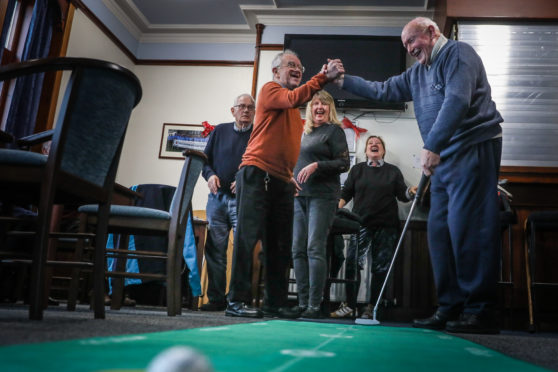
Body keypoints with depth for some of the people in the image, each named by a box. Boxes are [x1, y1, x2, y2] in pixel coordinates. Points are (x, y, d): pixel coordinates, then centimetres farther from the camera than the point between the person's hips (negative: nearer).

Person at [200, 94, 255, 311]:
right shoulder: (220, 131, 15)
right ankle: (216, 298, 12)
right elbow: (205, 159, 16)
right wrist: (210, 175, -4)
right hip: (217, 197, 3)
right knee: (215, 248, 3)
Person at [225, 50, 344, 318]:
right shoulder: (270, 89, 2)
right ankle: (237, 301, -5)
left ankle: (275, 303, 13)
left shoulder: (293, 109, 24)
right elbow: (294, 98, -18)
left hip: (282, 180, 8)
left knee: (279, 245, 7)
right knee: (248, 235, -9)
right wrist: (324, 77, -21)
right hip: (257, 173, -8)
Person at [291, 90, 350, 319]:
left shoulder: (334, 130, 4)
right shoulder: (304, 132, 21)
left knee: (315, 248, -12)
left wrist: (317, 165, -15)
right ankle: (302, 303, 8)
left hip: (322, 195, -6)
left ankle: (315, 305, -8)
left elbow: (343, 163, -5)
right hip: (299, 195, 6)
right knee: (298, 250, 2)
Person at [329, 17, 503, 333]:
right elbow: (384, 90, 29)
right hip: (444, 157, 9)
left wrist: (432, 146, -25)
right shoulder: (418, 73, 22)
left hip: (474, 149, -9)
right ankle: (451, 308, 9)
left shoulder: (458, 53, -4)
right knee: (439, 230, 4)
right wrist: (345, 81, 27)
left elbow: (457, 101, -18)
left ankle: (480, 311, -6)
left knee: (467, 229, -13)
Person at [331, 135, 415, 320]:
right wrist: (337, 209, -5)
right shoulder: (357, 169, 14)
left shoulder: (393, 171, 13)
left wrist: (411, 192, -14)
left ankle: (372, 307, 10)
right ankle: (349, 305, 2)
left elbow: (402, 195, 8)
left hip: (386, 225, 0)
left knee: (380, 267, 1)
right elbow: (346, 193, 11)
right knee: (353, 263, -8)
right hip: (361, 223, 0)